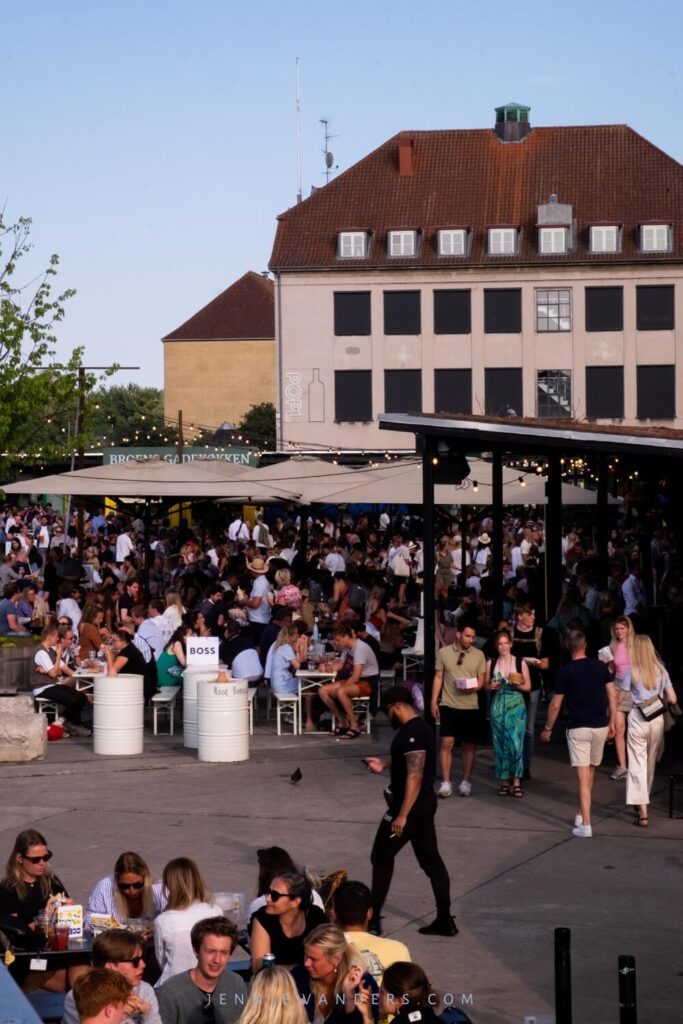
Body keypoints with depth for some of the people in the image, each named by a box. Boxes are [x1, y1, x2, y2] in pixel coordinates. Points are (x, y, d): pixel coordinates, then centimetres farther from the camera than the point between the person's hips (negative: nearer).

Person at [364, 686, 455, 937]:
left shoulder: (412, 733, -21)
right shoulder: (418, 728, 11)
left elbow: (415, 776, -26)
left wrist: (402, 815, -27)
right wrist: (384, 766, 22)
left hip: (411, 806, -10)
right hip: (424, 804, 10)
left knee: (381, 857, 1)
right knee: (430, 859, 11)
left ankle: (373, 920, 7)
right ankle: (445, 920, 14)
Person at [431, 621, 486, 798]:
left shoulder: (478, 655, 2)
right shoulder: (443, 653, 1)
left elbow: (481, 678, 5)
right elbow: (438, 677, 5)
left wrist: (475, 686, -18)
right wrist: (434, 701, 1)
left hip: (471, 707, 1)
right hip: (448, 705, -1)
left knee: (469, 745, 7)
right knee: (446, 743, -7)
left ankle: (466, 782, 18)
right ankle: (445, 783, -2)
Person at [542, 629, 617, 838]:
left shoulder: (565, 672, -7)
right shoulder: (600, 666, 2)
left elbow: (555, 705, -4)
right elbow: (612, 696, 2)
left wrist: (548, 729, 9)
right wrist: (611, 723, 11)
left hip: (578, 729, -4)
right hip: (600, 727, 4)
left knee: (583, 778, -7)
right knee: (590, 772, 20)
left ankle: (585, 825, -14)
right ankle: (582, 814, 31)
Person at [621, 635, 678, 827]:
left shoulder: (632, 671, -6)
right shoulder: (660, 670, 4)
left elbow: (619, 698, -2)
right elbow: (672, 699, 3)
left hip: (638, 719, -4)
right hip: (657, 720, 4)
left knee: (638, 765, -3)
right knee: (650, 764, 20)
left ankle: (643, 813, -11)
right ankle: (642, 802, 37)